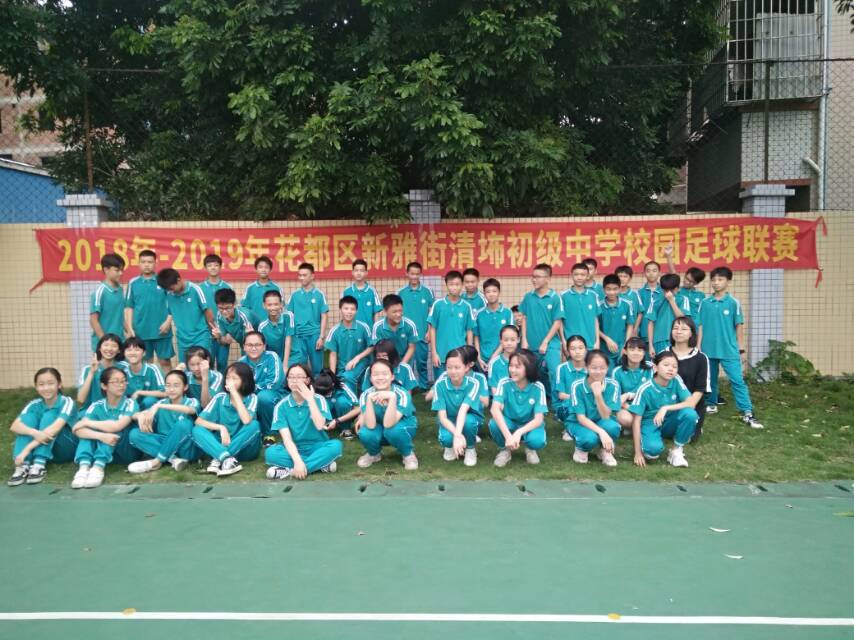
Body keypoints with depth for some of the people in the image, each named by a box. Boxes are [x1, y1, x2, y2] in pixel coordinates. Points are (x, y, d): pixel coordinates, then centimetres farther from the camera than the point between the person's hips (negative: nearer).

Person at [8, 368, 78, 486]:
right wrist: (34, 433, -41)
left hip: (66, 449, -4)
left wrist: (27, 448, -38)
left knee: (49, 415, -24)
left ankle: (39, 464, -32)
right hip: (43, 447, 4)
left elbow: (55, 428, -31)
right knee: (29, 416, -16)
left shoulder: (67, 402, -15)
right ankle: (23, 465, -29)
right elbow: (14, 426, -20)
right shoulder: (34, 405, -4)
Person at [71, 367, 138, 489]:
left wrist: (87, 423, -19)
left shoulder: (130, 404, -14)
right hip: (105, 449, 3)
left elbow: (117, 426, -32)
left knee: (112, 426, -27)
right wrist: (101, 436, -40)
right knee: (86, 430, -18)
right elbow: (78, 430, -21)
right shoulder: (97, 406, -5)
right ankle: (84, 467, -37)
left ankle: (99, 467, -40)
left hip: (128, 452, -3)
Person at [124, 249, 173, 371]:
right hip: (141, 331, 1)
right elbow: (129, 307, 6)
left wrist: (168, 322, -8)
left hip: (161, 330, -1)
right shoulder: (133, 283, 4)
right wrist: (129, 328, 0)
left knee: (165, 361, 5)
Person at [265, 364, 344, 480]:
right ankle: (322, 464, -25)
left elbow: (320, 425, -23)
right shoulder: (282, 406, -6)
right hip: (293, 450, 1)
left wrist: (310, 399, -22)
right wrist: (297, 461, -30)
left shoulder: (318, 399, -6)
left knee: (336, 445, -31)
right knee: (270, 453, -29)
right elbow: (286, 439, -14)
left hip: (316, 447, 0)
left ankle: (290, 470, -28)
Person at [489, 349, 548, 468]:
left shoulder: (538, 388, -19)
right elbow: (495, 409, -33)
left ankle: (530, 449, 5)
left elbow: (538, 419, -23)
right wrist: (508, 435, -45)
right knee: (494, 423, -33)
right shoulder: (505, 383, -19)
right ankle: (504, 450, -1)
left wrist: (519, 432, -40)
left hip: (529, 426, -1)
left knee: (537, 441, -34)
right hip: (509, 423, 1)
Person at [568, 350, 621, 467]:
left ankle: (605, 451, -1)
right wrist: (601, 432, -36)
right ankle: (581, 449, 2)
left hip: (601, 422, 2)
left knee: (612, 426, -33)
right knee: (590, 438, -36)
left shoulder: (613, 385, -16)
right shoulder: (577, 386, -20)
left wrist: (598, 394, -36)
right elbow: (581, 418, -21)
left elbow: (606, 416, -20)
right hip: (581, 423, -2)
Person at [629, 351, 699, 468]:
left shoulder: (676, 380, -11)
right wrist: (638, 452, -20)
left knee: (690, 414, -27)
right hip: (650, 423, -4)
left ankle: (676, 451, -6)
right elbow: (636, 421, -18)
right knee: (654, 448, -35)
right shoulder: (645, 389, -20)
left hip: (669, 423, 4)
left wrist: (666, 408, -31)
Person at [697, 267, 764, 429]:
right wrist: (698, 347, 4)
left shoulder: (733, 303, -4)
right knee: (710, 379, 16)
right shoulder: (705, 303, 2)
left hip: (729, 350, -2)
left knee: (737, 380, -6)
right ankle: (711, 404, 33)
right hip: (708, 349, 3)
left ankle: (747, 413, -7)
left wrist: (742, 350, 1)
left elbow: (739, 327, 0)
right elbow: (701, 326, 6)